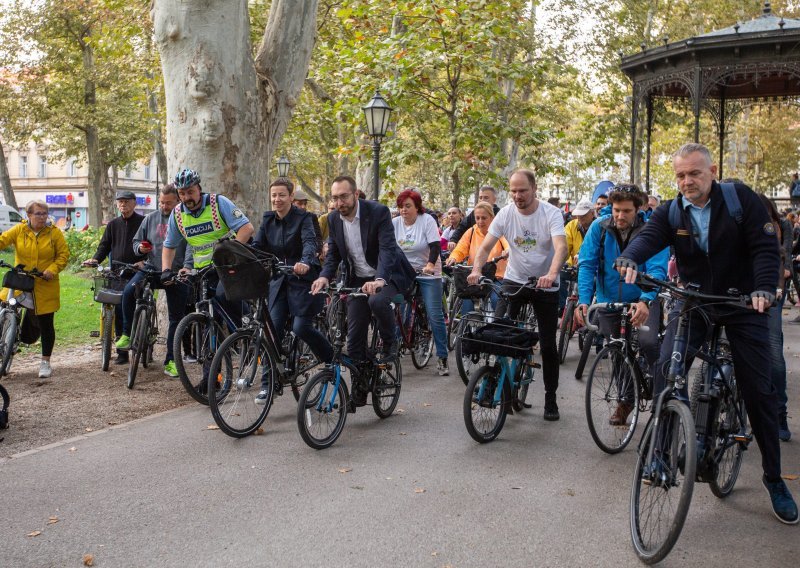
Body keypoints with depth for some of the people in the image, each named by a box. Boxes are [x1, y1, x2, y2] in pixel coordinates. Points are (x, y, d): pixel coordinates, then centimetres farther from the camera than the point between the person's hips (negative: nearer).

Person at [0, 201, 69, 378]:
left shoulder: (54, 233, -2)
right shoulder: (18, 230, 1)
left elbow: (64, 254, -2)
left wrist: (52, 270, -17)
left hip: (45, 286, -1)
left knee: (46, 324, 6)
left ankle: (45, 362, 19)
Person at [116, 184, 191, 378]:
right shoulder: (151, 219, 8)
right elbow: (136, 241, 18)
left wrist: (187, 267, -28)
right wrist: (140, 247, -6)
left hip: (177, 274, -2)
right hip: (151, 268, 2)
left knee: (176, 318, 4)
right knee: (129, 292, -26)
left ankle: (171, 361, 15)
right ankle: (127, 334, -7)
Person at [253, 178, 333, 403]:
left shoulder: (303, 218, -11)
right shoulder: (268, 220, 6)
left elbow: (310, 242, -28)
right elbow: (257, 246, -2)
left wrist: (305, 263, -49)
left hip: (303, 280, -5)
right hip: (279, 281, 5)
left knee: (301, 328, -10)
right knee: (273, 330, -3)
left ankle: (333, 359, 17)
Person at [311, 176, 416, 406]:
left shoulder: (378, 212, -19)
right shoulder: (334, 219, -2)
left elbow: (387, 248, -28)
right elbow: (333, 254, 3)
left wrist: (379, 279, -45)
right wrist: (325, 276, -19)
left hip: (386, 276, -5)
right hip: (357, 279, 5)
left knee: (378, 301, -37)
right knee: (354, 335, 2)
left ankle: (390, 344, -8)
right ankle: (360, 387, 19)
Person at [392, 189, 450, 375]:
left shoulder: (427, 220, -9)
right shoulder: (395, 223, 1)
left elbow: (435, 246, -17)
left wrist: (430, 264, -34)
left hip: (429, 275, -3)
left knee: (435, 316, -6)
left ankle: (442, 358, 3)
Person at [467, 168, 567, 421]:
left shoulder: (551, 213, -16)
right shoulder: (506, 213, -7)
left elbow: (560, 246, -31)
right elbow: (486, 246, -10)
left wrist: (551, 274, -50)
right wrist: (476, 269, -31)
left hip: (545, 284, -2)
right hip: (514, 280, 2)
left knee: (548, 345, 2)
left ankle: (550, 399, 17)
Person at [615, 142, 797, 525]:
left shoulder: (740, 198, -9)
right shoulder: (670, 213, -3)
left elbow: (765, 246, -13)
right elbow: (647, 237, -22)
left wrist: (763, 288, -30)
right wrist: (629, 259, -45)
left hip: (743, 304, -1)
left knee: (759, 392, 1)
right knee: (665, 371, -16)